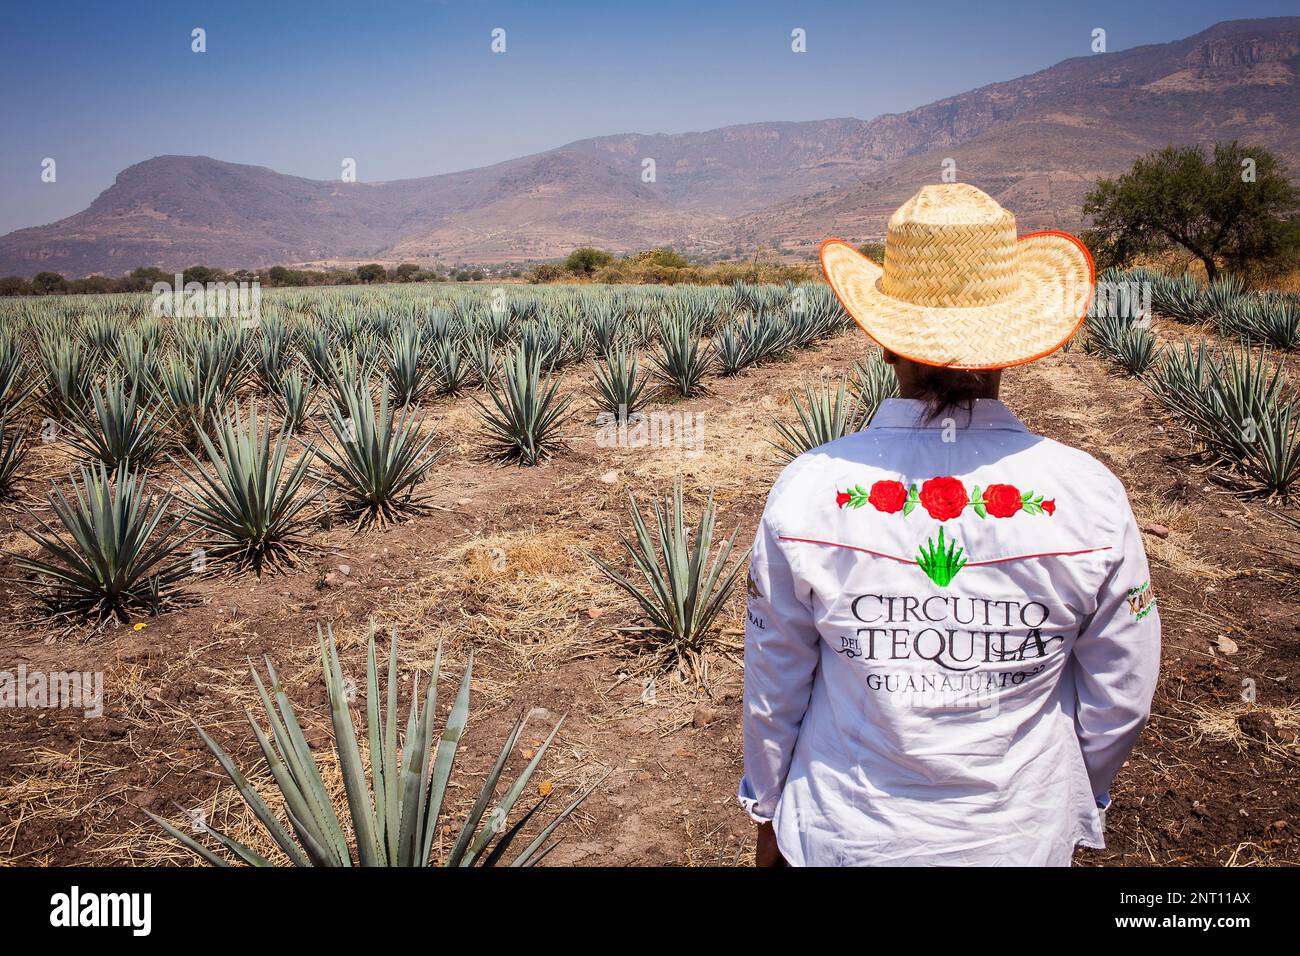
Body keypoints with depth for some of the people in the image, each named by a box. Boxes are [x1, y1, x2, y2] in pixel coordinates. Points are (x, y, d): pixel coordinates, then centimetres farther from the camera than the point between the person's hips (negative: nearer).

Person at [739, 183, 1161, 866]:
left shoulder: (807, 491, -20)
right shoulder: (1090, 496, -18)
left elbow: (774, 687, -8)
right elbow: (1120, 695, -4)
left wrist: (767, 812, 10)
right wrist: (1079, 801, 15)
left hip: (845, 836, 0)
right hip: (1024, 836, 1)